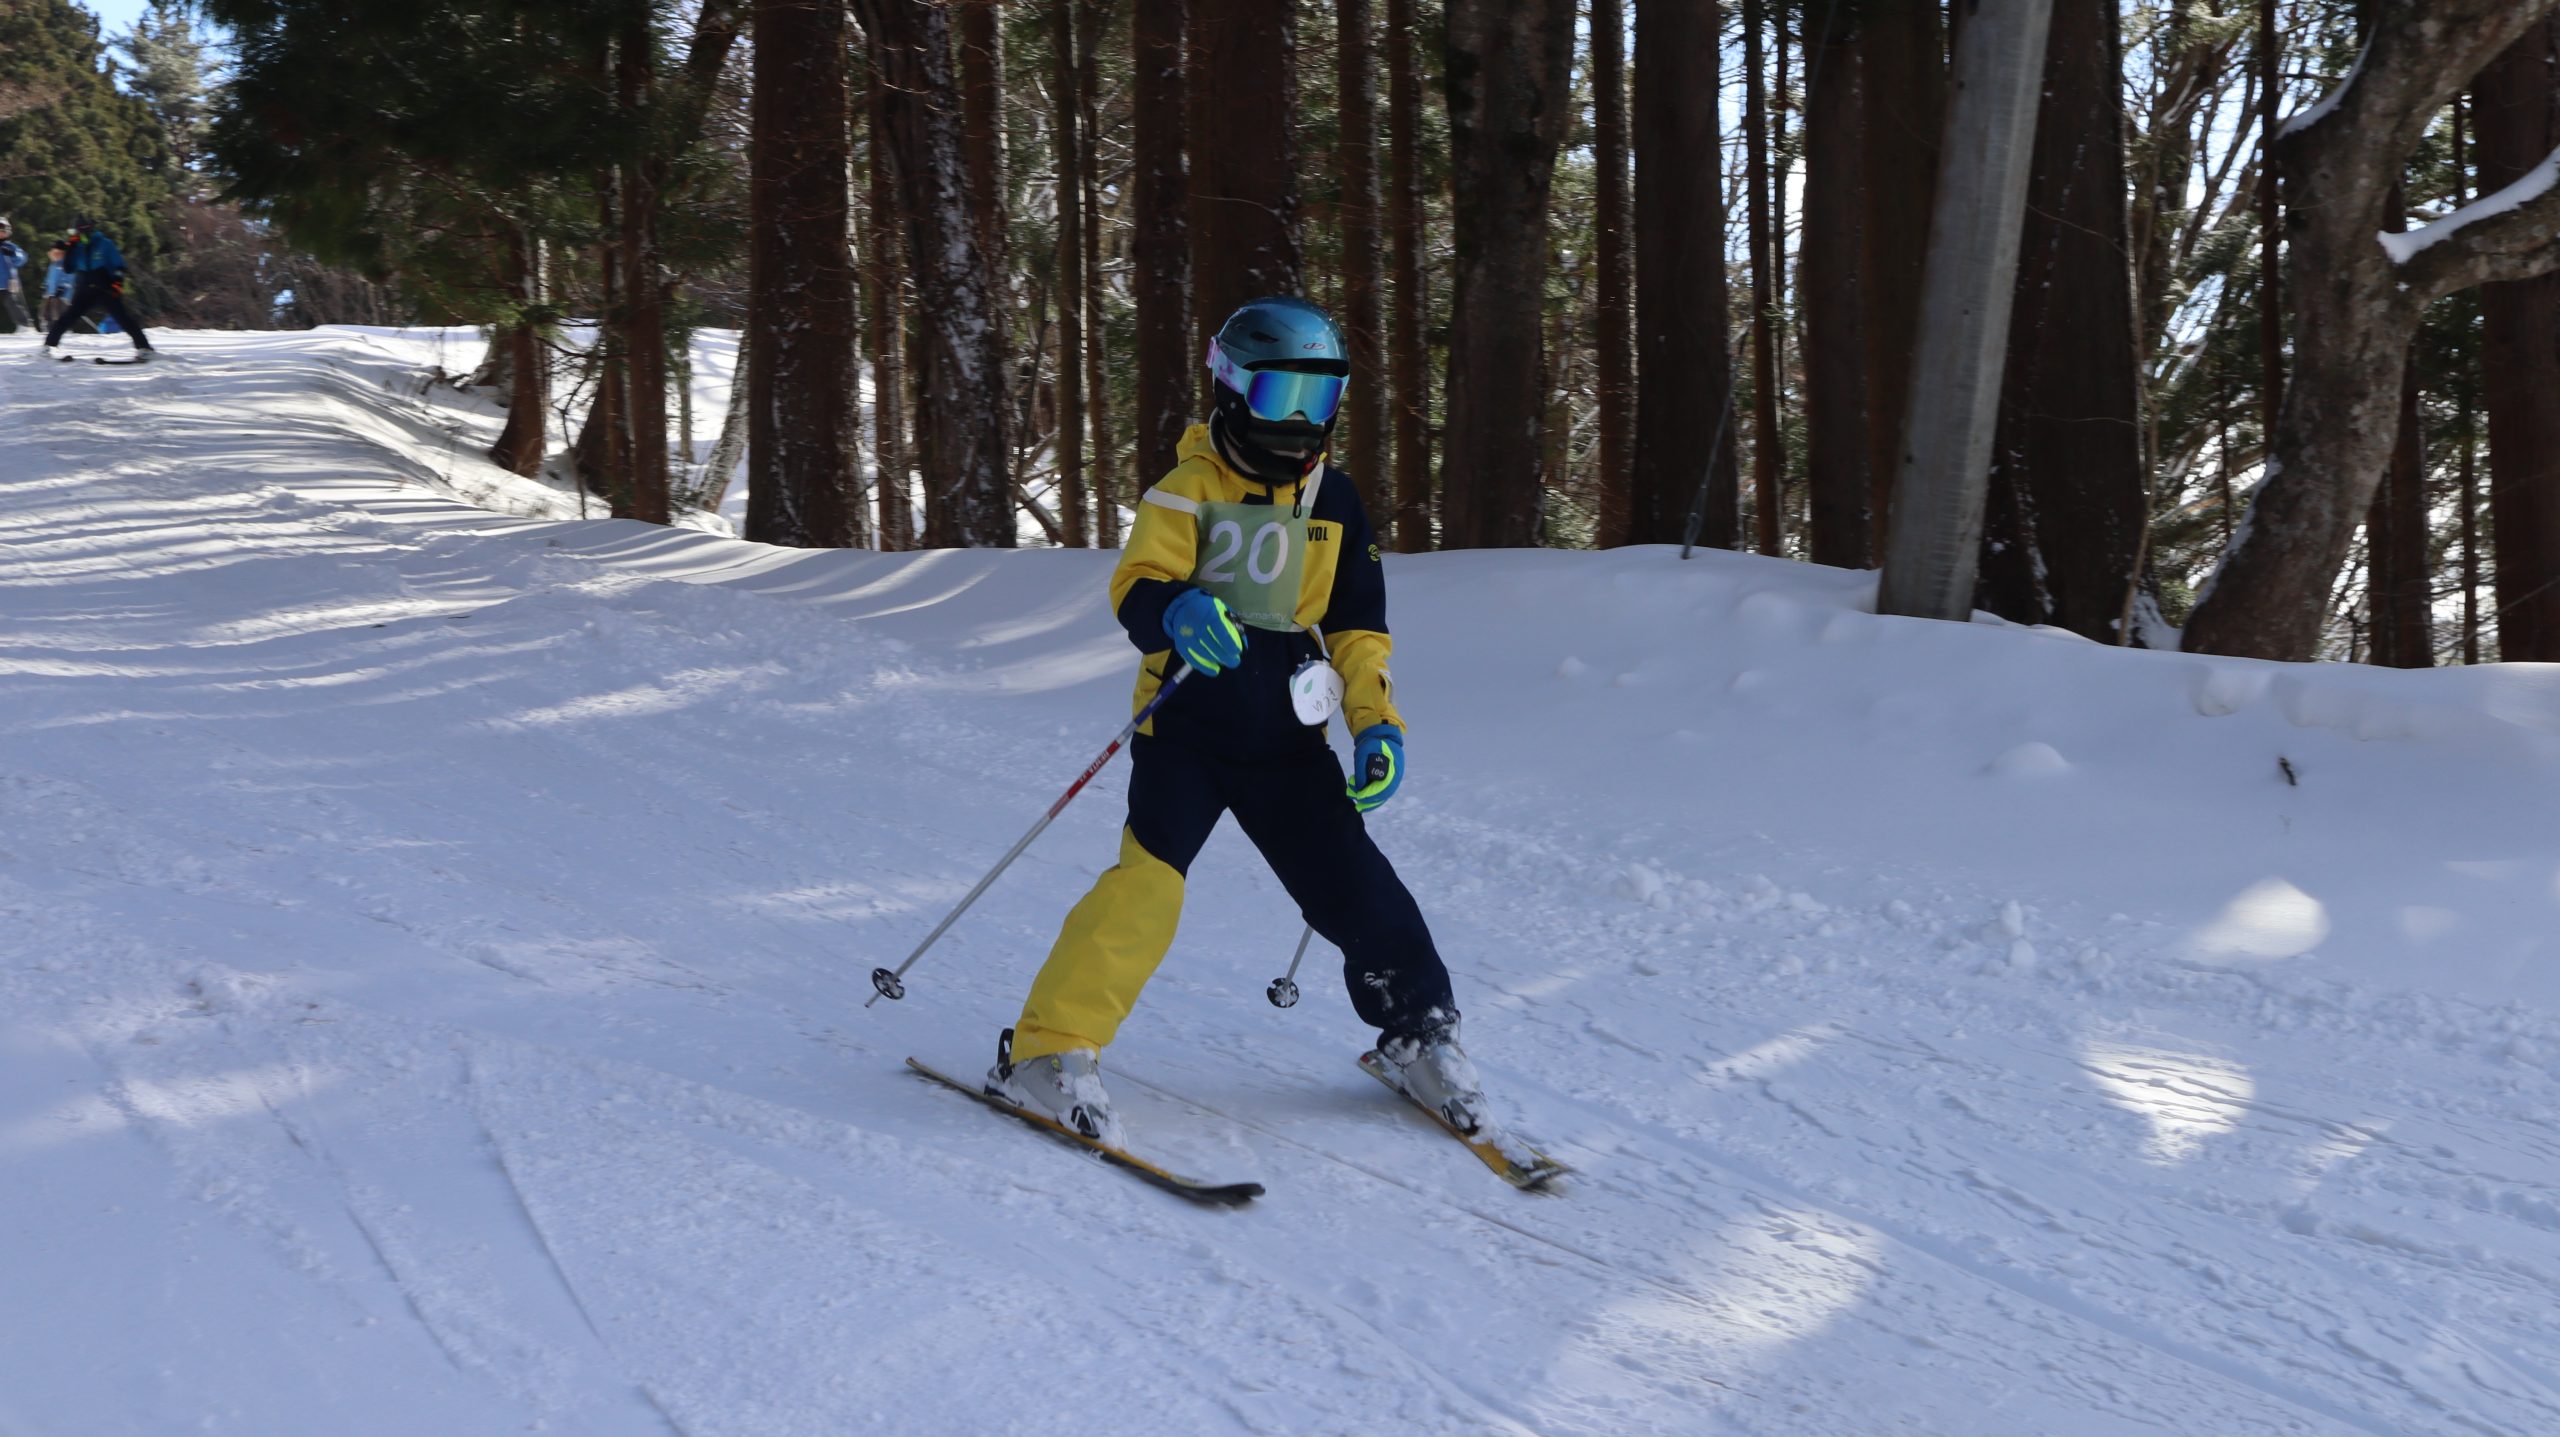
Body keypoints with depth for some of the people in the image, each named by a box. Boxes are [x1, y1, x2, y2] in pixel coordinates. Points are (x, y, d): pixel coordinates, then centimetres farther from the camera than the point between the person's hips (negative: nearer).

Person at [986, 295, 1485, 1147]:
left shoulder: (1333, 501, 11)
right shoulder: (1190, 489, -2)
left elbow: (1357, 623, 15)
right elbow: (1136, 586, -14)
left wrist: (1376, 723, 2)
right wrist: (1176, 614, -38)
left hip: (1287, 740, 4)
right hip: (1188, 727, -4)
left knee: (1354, 886, -1)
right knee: (1148, 878, -21)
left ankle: (1422, 1031, 22)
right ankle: (1048, 1051, -15)